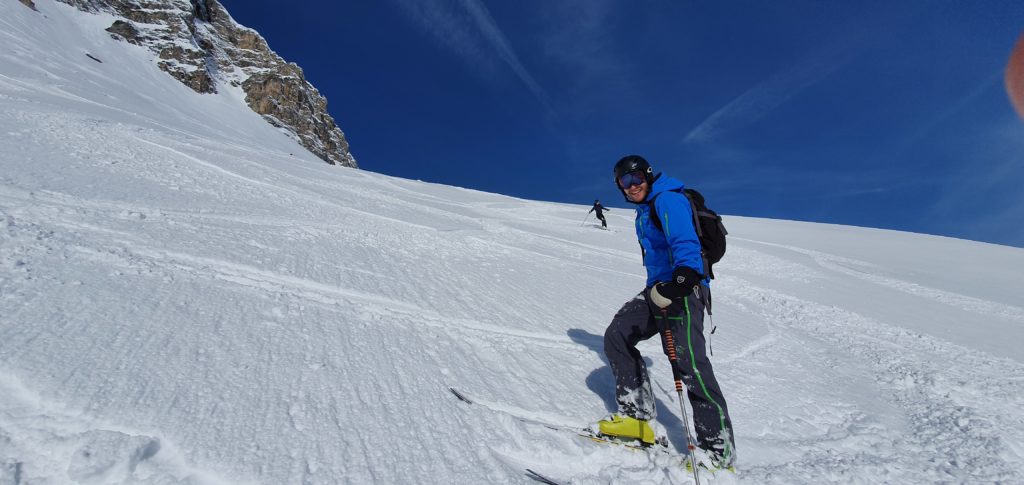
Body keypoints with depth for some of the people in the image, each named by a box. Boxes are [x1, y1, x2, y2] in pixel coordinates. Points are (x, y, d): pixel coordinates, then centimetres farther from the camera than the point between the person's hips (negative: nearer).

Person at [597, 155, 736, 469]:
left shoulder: (667, 199, -10)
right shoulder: (645, 209, 20)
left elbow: (685, 242, -27)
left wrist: (683, 278, -44)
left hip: (683, 289, -10)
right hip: (659, 289, 10)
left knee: (689, 365, -16)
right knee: (616, 335, 3)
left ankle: (718, 451, -5)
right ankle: (636, 415, 8)